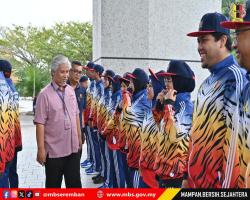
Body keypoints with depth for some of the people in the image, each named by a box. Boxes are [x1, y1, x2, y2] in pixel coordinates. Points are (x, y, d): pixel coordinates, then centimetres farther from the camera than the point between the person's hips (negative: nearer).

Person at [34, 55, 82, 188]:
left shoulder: (71, 91, 6)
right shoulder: (45, 94, -12)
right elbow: (40, 123, -14)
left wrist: (79, 137, 14)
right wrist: (41, 148, -15)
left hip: (73, 147, 5)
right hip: (54, 149, -5)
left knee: (75, 183, 15)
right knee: (53, 185, 12)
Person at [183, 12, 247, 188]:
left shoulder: (234, 78, -16)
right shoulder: (209, 81, 12)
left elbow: (235, 138, -21)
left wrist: (226, 184, -20)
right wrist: (190, 176, 16)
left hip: (216, 181, -8)